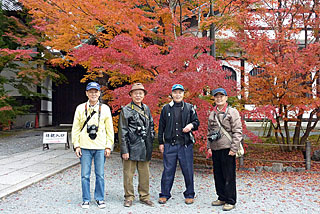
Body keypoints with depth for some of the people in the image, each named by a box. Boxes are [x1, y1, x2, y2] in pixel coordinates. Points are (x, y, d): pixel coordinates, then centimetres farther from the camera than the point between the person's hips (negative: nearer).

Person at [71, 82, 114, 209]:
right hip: (85, 147, 0)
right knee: (85, 175, 5)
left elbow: (109, 129, 6)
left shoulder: (105, 109, 4)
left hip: (100, 147, 0)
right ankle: (86, 199, 20)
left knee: (100, 175, 6)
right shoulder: (80, 108, 4)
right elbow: (75, 128, 7)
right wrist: (76, 145, 0)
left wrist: (109, 146, 1)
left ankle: (100, 198, 22)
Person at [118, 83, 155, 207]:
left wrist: (150, 144, 13)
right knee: (128, 174, 4)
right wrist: (124, 150, -11)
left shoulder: (146, 109, 12)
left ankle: (144, 196, 24)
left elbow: (151, 126, 20)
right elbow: (122, 132, -7)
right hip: (131, 147, -4)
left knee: (145, 174, 11)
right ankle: (129, 197, 18)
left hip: (145, 148, 5)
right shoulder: (126, 110, -4)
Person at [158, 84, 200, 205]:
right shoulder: (166, 108, 8)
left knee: (188, 170, 6)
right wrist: (161, 142, 9)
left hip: (186, 145, 0)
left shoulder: (189, 108, 7)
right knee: (168, 170, 4)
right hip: (170, 145, 0)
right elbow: (161, 127, 12)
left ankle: (189, 195, 21)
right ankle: (164, 194, 18)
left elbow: (196, 122, 13)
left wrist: (191, 125, -10)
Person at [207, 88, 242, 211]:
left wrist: (234, 148, -13)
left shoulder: (232, 112, -4)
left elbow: (237, 131, -8)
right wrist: (209, 146, 12)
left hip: (227, 149, -6)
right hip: (215, 149, 6)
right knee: (218, 175, 13)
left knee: (229, 176, -1)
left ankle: (230, 201, 10)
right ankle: (222, 198, 27)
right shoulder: (212, 114, 14)